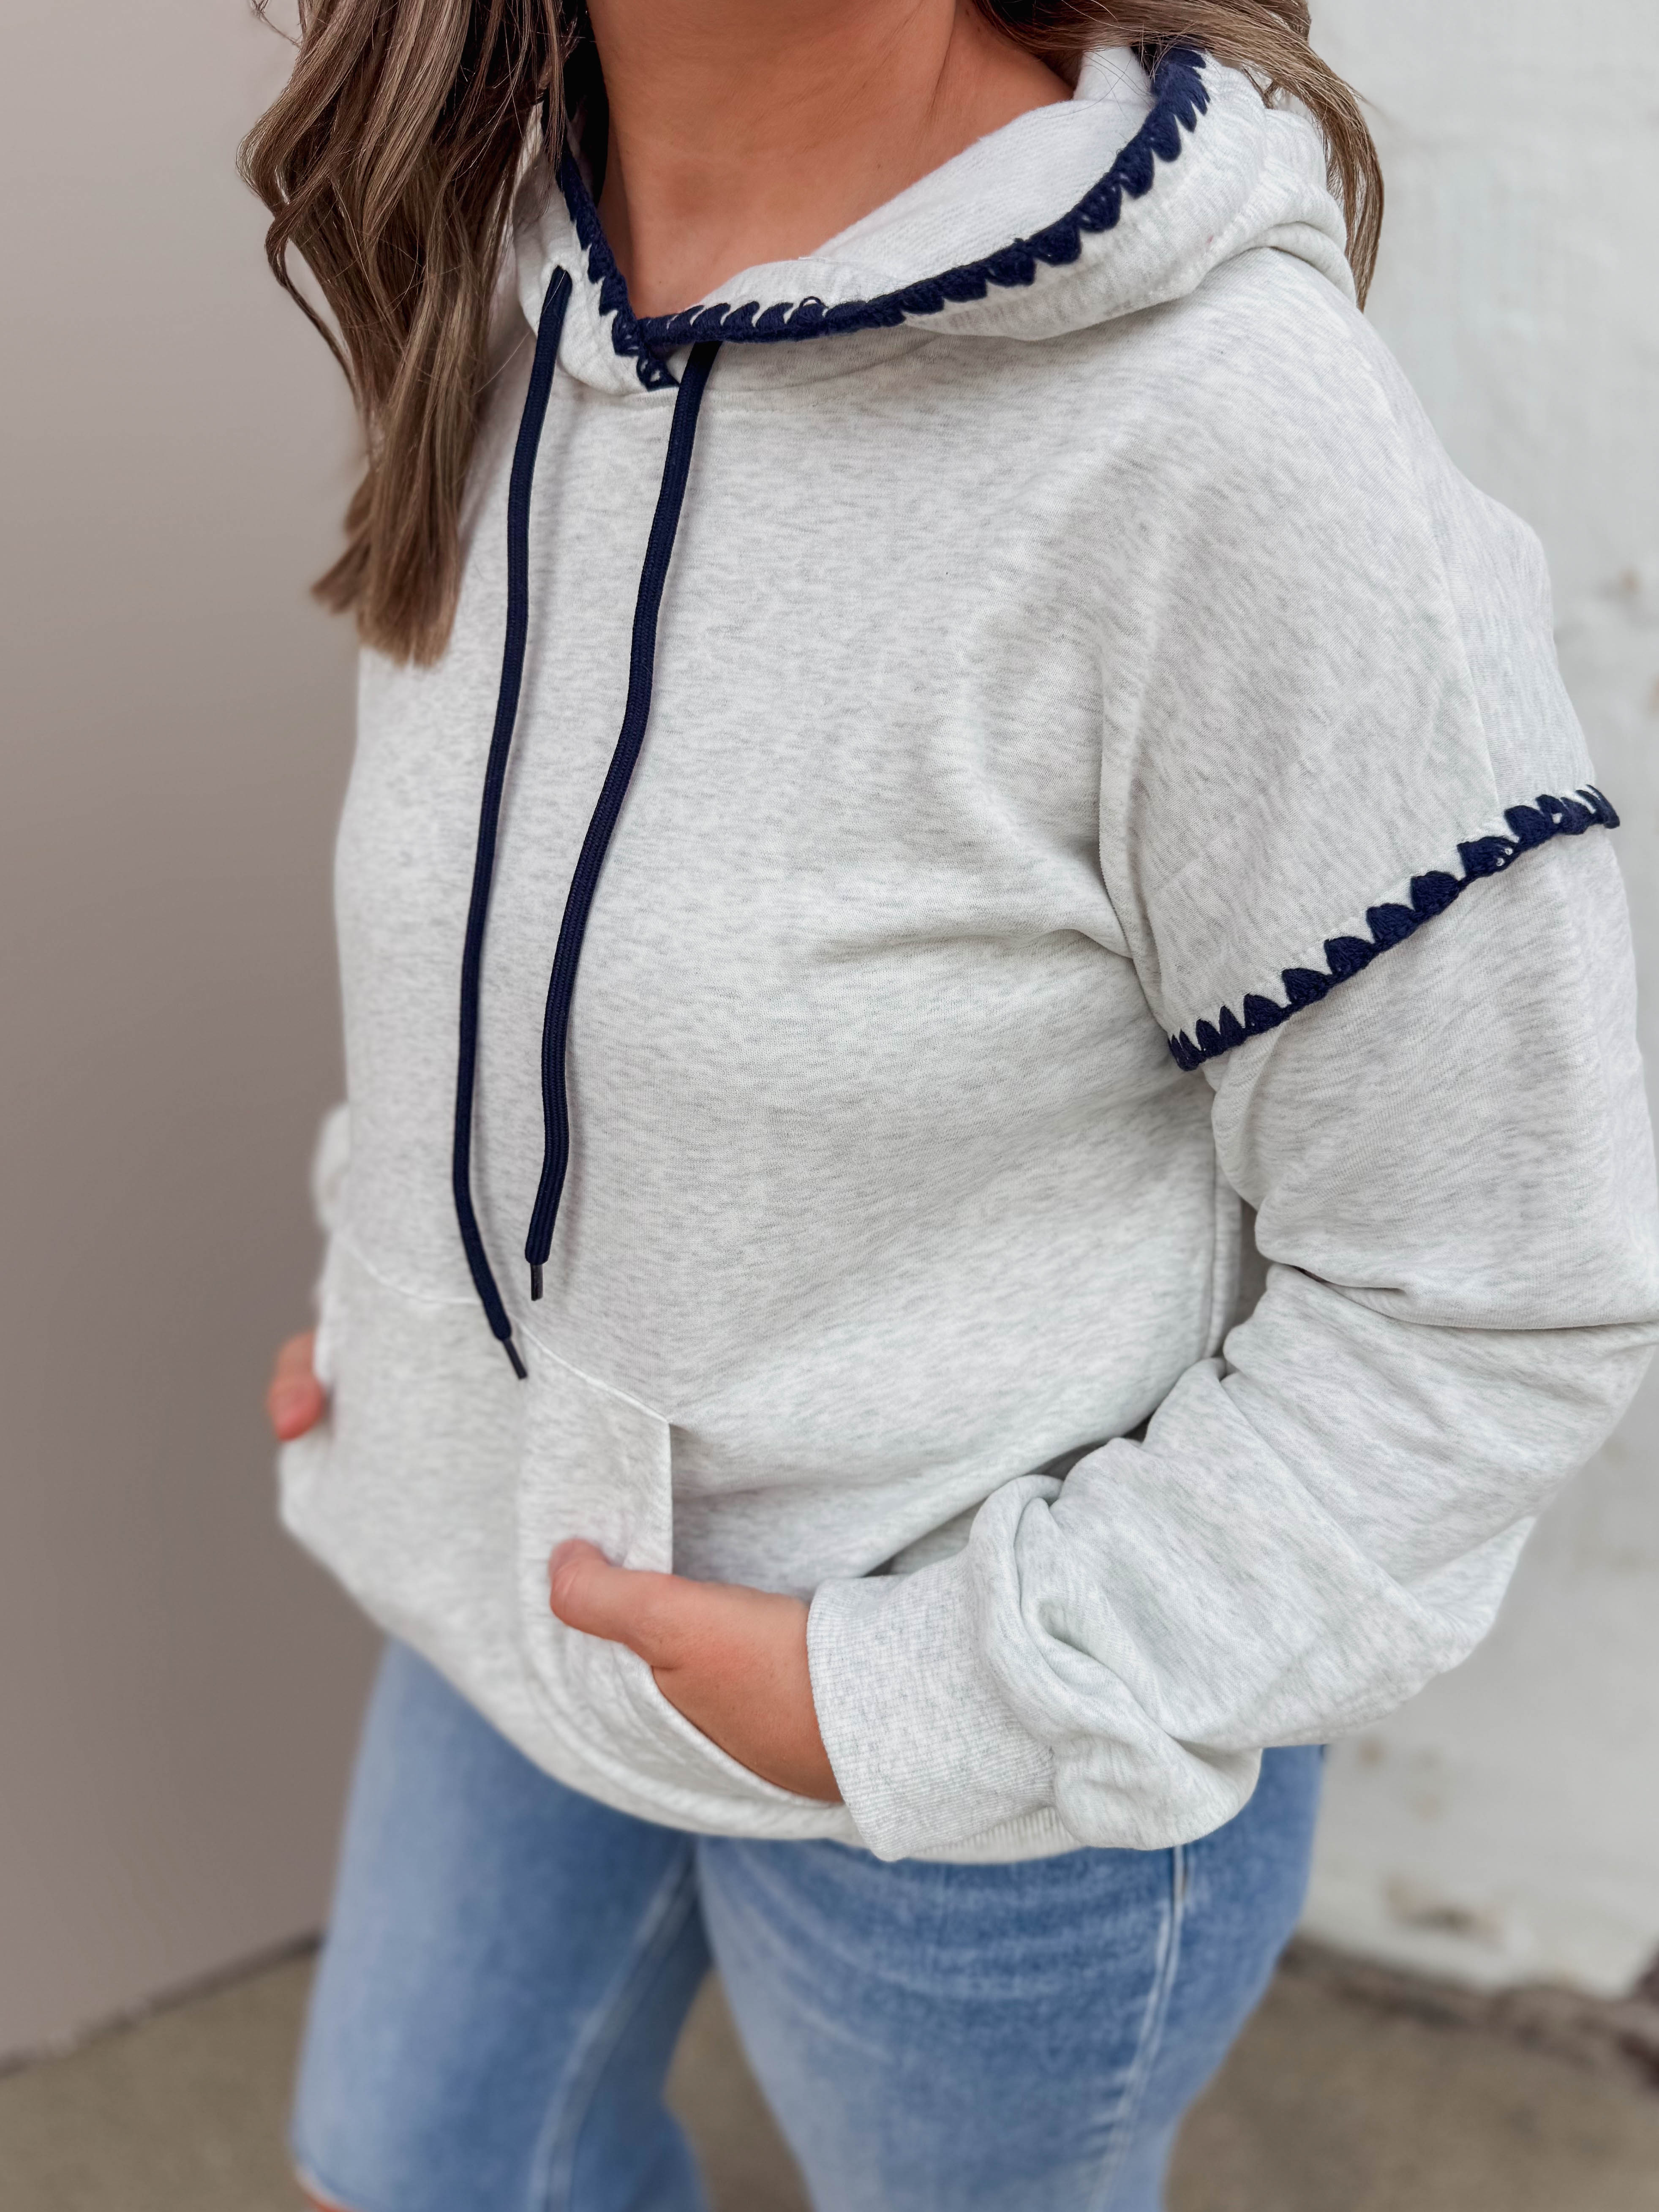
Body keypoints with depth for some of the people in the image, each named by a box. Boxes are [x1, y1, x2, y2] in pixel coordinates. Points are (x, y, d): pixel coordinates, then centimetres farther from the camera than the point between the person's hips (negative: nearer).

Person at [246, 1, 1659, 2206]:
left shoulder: (1232, 432, -30)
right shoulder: (490, 269, -6)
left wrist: (928, 1697, -20)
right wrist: (388, 1268, 5)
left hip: (991, 1767, -6)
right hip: (528, 1564, 7)